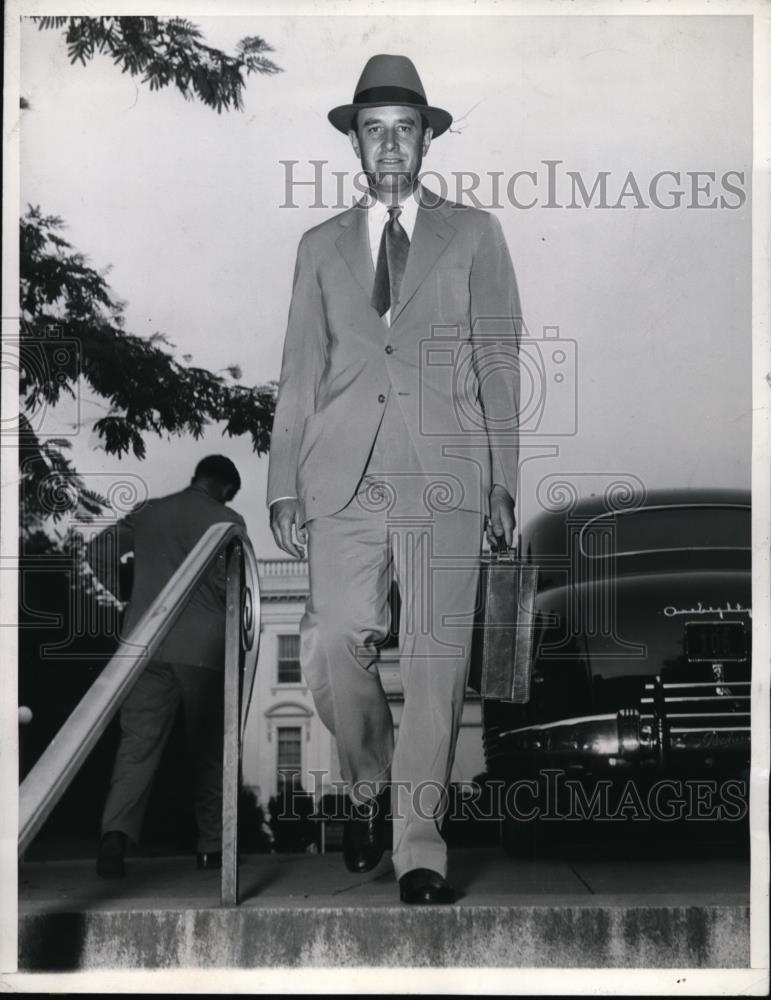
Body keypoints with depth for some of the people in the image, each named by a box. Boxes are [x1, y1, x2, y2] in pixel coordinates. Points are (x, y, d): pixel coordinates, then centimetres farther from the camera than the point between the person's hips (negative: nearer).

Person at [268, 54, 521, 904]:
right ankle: (368, 785, 19)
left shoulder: (474, 235, 13)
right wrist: (284, 485, 5)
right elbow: (300, 373, 14)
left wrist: (503, 480, 1)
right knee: (333, 647, -8)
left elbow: (499, 362, 9)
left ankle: (419, 847, 1)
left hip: (444, 478, -1)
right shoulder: (321, 247, 18)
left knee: (436, 660, -6)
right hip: (344, 480, 2)